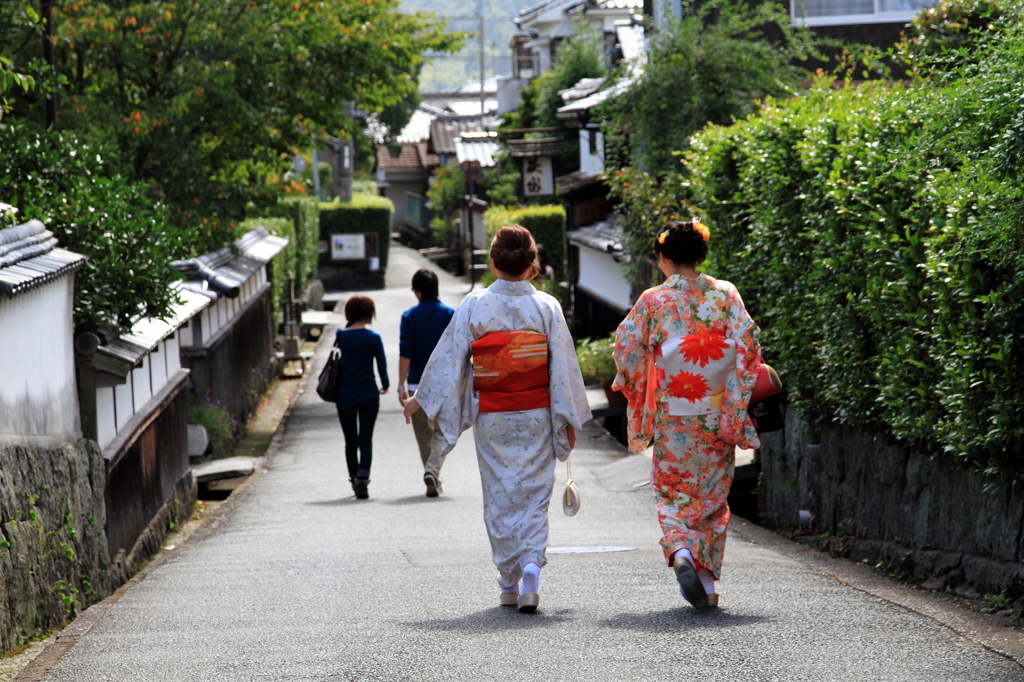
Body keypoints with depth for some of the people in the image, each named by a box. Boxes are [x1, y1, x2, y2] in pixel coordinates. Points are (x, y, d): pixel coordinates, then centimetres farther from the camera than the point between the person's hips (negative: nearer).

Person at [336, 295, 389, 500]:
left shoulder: (340, 336, -1)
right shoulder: (373, 338, -7)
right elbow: (382, 365, -1)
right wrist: (385, 386, 13)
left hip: (345, 396, 2)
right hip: (368, 394, -2)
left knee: (350, 441, 14)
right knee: (365, 440, 0)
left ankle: (354, 479, 21)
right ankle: (362, 479, -16)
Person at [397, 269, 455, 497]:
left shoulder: (409, 316, -3)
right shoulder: (451, 315, -1)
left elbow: (405, 354, -7)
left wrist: (401, 386, -5)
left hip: (418, 384, 0)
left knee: (424, 435, 11)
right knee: (443, 431, 6)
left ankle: (433, 481, 16)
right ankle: (432, 470, -17)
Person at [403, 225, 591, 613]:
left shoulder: (474, 306, -6)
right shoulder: (546, 307, -5)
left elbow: (450, 356, -2)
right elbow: (563, 365, -4)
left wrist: (421, 399, 10)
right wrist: (569, 418, 4)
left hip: (491, 418, 0)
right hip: (536, 418, 0)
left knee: (499, 494, 10)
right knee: (533, 493, 6)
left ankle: (508, 583, 14)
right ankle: (532, 564, -17)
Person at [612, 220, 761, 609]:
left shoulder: (653, 300, -3)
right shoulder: (725, 294, 0)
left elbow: (627, 348, -3)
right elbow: (747, 342, -6)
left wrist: (634, 389, 13)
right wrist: (739, 396, 5)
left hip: (673, 414, -1)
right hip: (716, 413, 1)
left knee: (672, 492, 8)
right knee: (713, 494, 12)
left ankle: (681, 553, -20)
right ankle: (707, 581, 10)